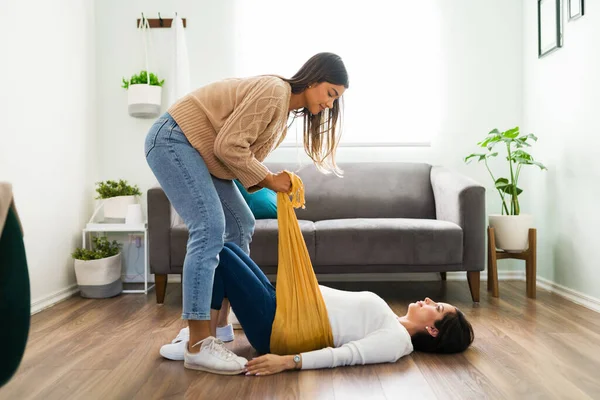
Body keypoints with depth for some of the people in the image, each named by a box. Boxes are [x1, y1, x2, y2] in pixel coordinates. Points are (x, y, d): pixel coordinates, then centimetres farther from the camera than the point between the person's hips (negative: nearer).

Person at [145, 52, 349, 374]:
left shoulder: (286, 107, 12)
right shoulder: (275, 91, -20)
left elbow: (243, 151, 11)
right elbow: (228, 145, -25)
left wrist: (274, 181, -5)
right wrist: (268, 179, -15)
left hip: (200, 153, 11)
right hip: (173, 140, -11)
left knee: (241, 225, 9)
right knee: (210, 229, -23)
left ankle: (218, 322, 15)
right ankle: (198, 345, -22)